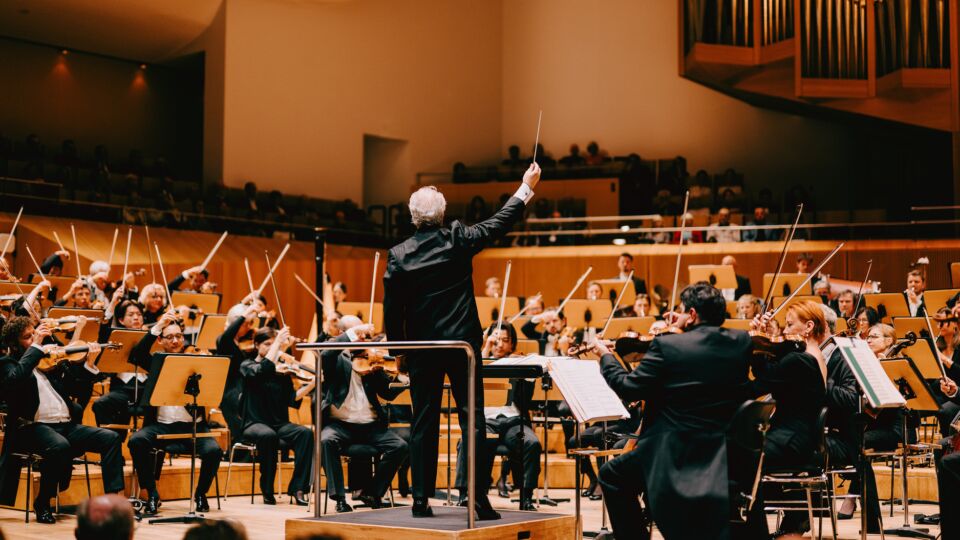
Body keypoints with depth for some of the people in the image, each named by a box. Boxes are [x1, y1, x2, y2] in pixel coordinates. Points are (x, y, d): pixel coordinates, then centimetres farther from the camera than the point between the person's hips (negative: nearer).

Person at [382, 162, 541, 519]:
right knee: (472, 420, 1)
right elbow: (500, 223, 6)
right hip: (462, 343, -1)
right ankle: (479, 499, -1)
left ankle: (421, 500, 8)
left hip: (421, 347, 1)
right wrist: (526, 187, 18)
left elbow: (391, 310, -2)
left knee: (424, 423, 7)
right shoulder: (458, 240, -5)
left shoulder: (399, 255, -3)